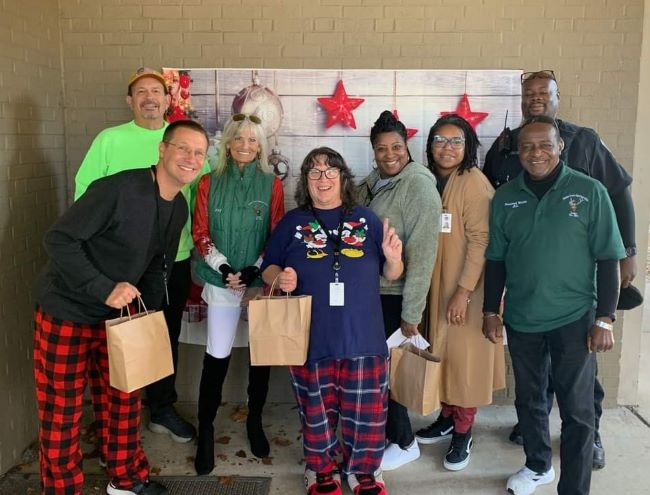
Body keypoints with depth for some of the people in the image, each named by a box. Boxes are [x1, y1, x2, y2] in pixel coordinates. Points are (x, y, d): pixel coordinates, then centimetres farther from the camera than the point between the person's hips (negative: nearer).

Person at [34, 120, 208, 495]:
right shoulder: (118, 189, -25)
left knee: (125, 400, 16)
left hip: (118, 315, 7)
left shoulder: (179, 208, 1)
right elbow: (60, 240, -24)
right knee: (61, 413, 5)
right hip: (67, 313, -7)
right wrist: (104, 288, -29)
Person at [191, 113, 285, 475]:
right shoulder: (210, 183, 3)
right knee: (217, 355, -2)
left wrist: (254, 270, -11)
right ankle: (206, 431, 14)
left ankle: (255, 422, 29)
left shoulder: (271, 184, 1)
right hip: (223, 281, 0)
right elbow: (201, 233, 0)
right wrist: (224, 269, -11)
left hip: (261, 280, 1)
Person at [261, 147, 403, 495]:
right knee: (316, 408, 12)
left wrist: (393, 257, -14)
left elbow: (390, 275, 8)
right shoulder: (292, 222, 4)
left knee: (367, 410, 8)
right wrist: (280, 278, -15)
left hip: (362, 334, 1)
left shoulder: (366, 219, 5)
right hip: (310, 336, 0)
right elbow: (268, 267, 7)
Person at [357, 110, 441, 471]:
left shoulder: (419, 186, -15)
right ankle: (383, 432, 35)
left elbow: (422, 254, -19)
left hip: (394, 297, -6)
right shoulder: (370, 183, 7)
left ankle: (404, 442, 26)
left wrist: (411, 312, -20)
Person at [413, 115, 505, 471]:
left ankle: (463, 433, 15)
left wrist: (464, 291, -21)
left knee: (464, 355, 1)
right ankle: (447, 418, 31)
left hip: (467, 288, -6)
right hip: (436, 284, 7)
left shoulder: (474, 182, -13)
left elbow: (481, 240, -18)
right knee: (441, 352, 15)